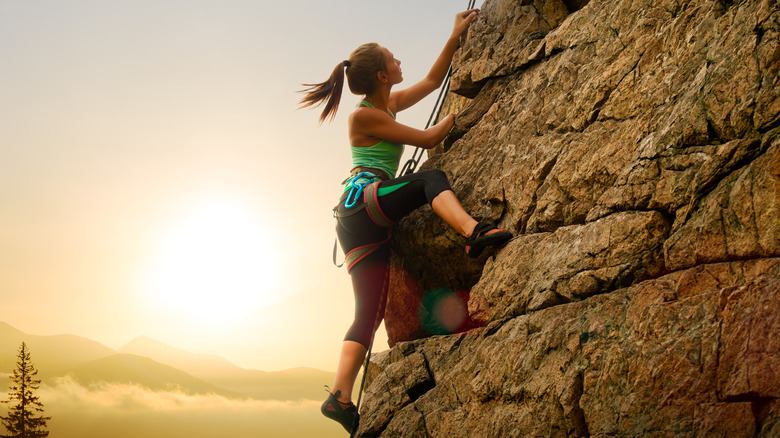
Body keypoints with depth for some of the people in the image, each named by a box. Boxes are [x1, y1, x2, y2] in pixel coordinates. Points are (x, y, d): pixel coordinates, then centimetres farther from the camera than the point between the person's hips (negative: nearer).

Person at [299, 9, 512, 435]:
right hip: (363, 199, -8)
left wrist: (455, 37, 28)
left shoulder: (388, 104, 20)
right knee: (431, 179, -19)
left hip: (363, 225, 8)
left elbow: (432, 81, 31)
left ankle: (341, 397, -8)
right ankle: (473, 230, -45)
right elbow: (428, 139, -2)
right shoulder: (364, 116, -4)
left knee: (369, 313, -1)